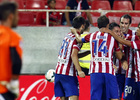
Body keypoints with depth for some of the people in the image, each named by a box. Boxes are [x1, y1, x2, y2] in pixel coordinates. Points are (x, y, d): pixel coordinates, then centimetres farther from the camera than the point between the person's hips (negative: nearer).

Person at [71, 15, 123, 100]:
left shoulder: (92, 36, 11)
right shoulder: (112, 37, 5)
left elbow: (79, 39, 31)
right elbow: (120, 56, 11)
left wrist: (75, 32, 52)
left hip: (95, 71, 2)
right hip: (109, 71, -2)